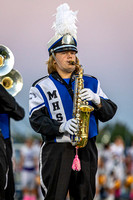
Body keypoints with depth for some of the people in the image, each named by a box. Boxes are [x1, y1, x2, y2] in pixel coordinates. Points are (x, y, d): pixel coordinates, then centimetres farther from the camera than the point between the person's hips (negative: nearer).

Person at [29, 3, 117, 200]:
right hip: (56, 152, -3)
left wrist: (96, 100, -12)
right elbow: (37, 120, -6)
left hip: (87, 151, 3)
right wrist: (61, 127, -22)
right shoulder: (42, 87, 4)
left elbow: (109, 113, 9)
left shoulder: (91, 83, 15)